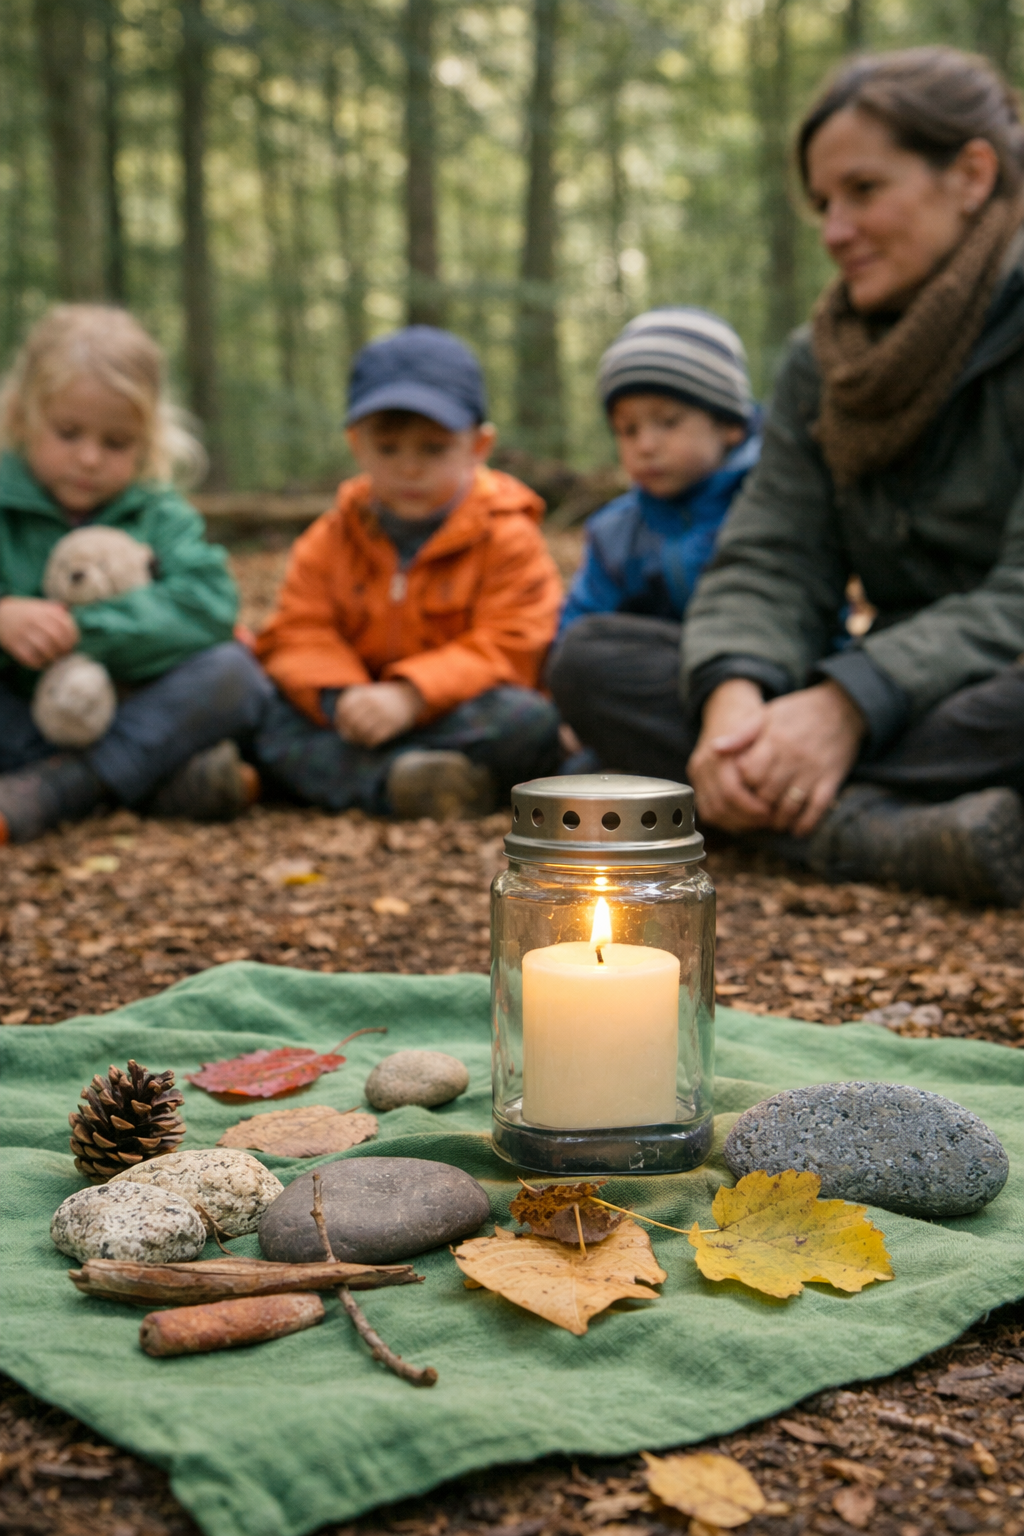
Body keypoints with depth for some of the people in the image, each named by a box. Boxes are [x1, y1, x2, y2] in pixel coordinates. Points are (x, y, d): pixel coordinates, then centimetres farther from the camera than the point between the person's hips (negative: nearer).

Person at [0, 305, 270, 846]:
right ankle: (161, 779, -30)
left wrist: (86, 629, -26)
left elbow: (209, 606, -17)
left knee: (232, 670, -23)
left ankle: (53, 790, -31)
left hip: (141, 717, 1)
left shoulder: (159, 514, 2)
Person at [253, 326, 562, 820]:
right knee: (271, 722, -21)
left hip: (459, 710, -2)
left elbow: (508, 647, -14)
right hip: (363, 713, 2)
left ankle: (336, 770, -29)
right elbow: (298, 634, 0)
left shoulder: (507, 536, -4)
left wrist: (409, 696, -28)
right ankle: (392, 782, -42)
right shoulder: (332, 538, 6)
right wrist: (339, 696, -23)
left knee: (530, 722, -32)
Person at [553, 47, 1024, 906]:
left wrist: (849, 703, -30)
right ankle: (889, 832, -28)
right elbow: (771, 563, -1)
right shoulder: (824, 364, 10)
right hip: (896, 697, 6)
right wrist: (735, 694, -23)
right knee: (599, 654, -12)